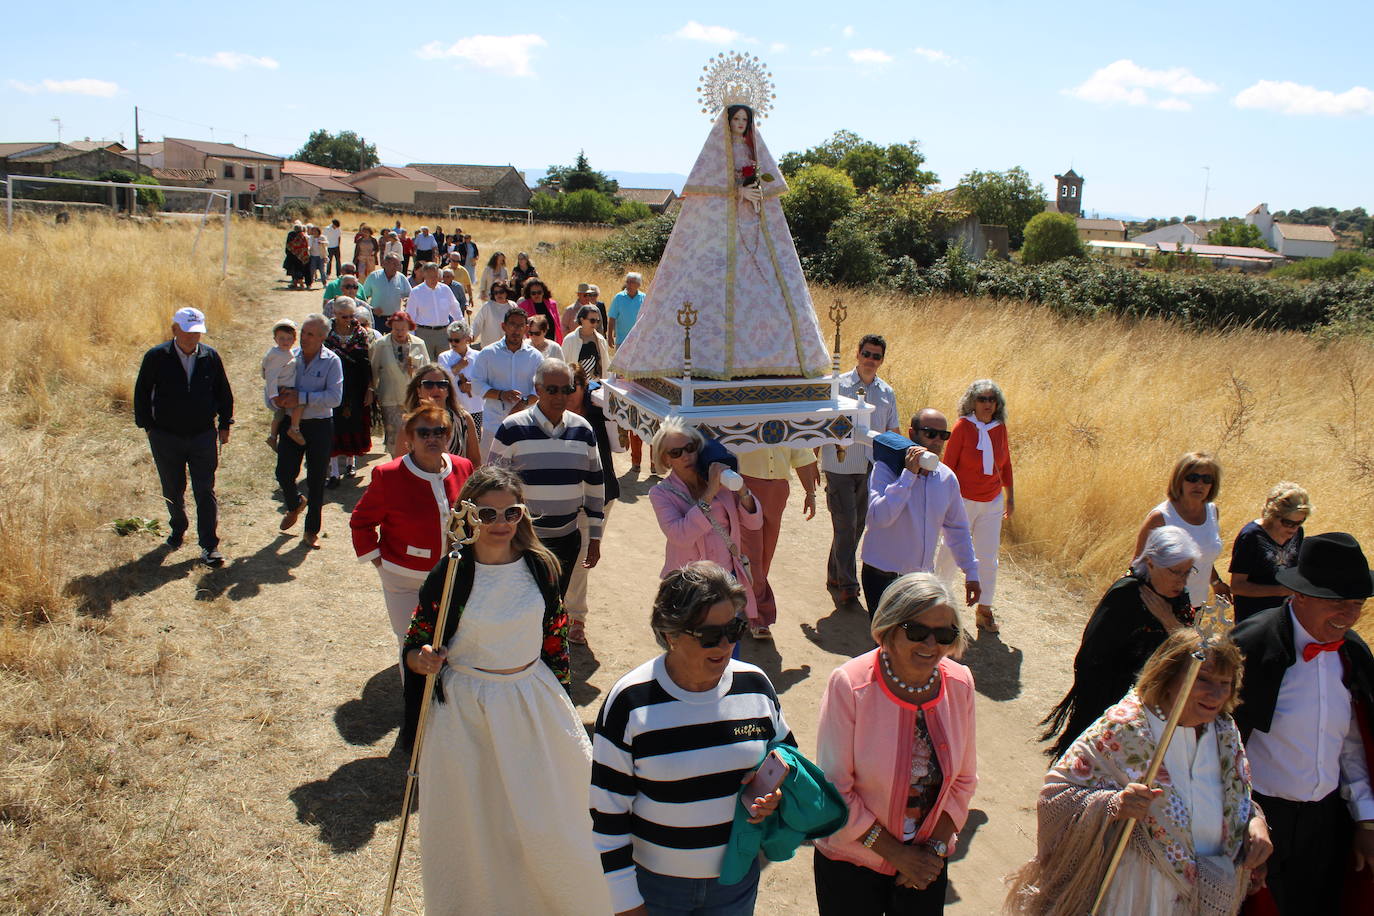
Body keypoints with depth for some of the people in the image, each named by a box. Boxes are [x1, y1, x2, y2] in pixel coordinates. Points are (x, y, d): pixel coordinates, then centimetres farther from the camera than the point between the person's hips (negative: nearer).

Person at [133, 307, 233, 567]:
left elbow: (223, 392, 9)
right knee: (173, 490, 15)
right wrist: (148, 426, 0)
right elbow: (142, 394, 1)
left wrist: (224, 425, 9)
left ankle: (209, 546, 0)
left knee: (205, 491, -3)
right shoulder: (156, 357, -7)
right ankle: (178, 530, 40)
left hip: (203, 436, 0)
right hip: (166, 438, 0)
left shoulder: (210, 356, -1)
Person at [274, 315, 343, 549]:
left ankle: (312, 530, 21)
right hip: (292, 424, 3)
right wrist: (279, 400, -10)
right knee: (284, 473, 2)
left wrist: (302, 397, -22)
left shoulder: (332, 361, -9)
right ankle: (294, 505, 38)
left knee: (316, 481, 5)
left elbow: (335, 397, -17)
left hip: (320, 426, -3)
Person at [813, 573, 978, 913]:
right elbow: (835, 792, -17)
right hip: (852, 860, -3)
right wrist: (898, 854, -14)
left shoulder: (960, 683, -9)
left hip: (929, 861, 3)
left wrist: (935, 847, -7)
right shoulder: (850, 684, -22)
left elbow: (964, 779, 3)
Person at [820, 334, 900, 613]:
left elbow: (894, 432, 16)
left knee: (856, 527, 12)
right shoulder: (838, 386, -5)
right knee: (846, 526, -8)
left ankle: (836, 578, 27)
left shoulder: (887, 393, 7)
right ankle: (846, 586, -1)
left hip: (872, 470, 5)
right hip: (840, 467, -5)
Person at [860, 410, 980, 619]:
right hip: (882, 577, -5)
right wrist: (909, 475, -27)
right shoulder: (886, 468, -13)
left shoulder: (947, 478, 3)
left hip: (922, 578, 5)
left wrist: (971, 572, 16)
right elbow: (878, 518, -30)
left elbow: (957, 529, 16)